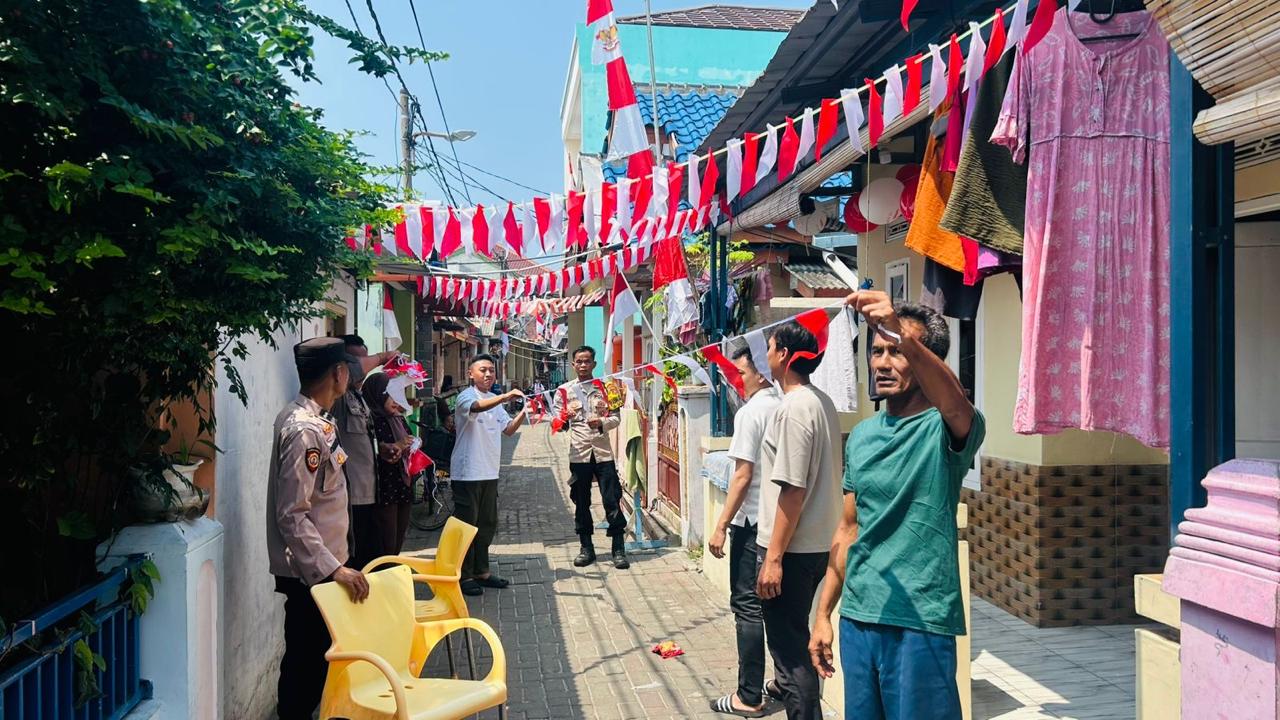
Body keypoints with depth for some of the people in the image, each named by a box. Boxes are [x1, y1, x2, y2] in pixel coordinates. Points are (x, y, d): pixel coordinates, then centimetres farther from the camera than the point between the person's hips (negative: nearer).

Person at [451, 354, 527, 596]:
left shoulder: (495, 400, 16)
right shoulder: (466, 396, -10)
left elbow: (508, 429, 11)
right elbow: (478, 407, -33)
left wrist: (523, 413, -6)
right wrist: (506, 397, -47)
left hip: (489, 472, 8)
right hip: (468, 473, -8)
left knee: (487, 524, 13)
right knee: (467, 524, -1)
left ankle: (481, 571, 25)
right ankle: (464, 576, 7)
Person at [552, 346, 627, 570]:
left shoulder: (604, 388, 7)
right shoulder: (564, 390, 6)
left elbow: (616, 417, 3)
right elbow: (557, 422, 3)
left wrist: (602, 422, -17)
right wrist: (563, 421, -20)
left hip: (603, 452, -1)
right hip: (579, 453, 1)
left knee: (612, 501, -3)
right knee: (581, 502, 8)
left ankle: (619, 549, 4)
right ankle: (586, 548, 19)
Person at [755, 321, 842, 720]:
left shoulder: (793, 409, -18)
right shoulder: (823, 402, 10)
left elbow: (792, 490, -22)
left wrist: (774, 557, -20)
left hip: (791, 550, -10)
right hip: (818, 544, 10)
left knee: (789, 650, 0)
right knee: (797, 642, 22)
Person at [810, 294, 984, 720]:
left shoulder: (945, 429, -8)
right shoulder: (862, 435, 10)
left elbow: (955, 402, -33)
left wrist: (903, 337, -49)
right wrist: (823, 613, 13)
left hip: (921, 621, -5)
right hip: (856, 617, 6)